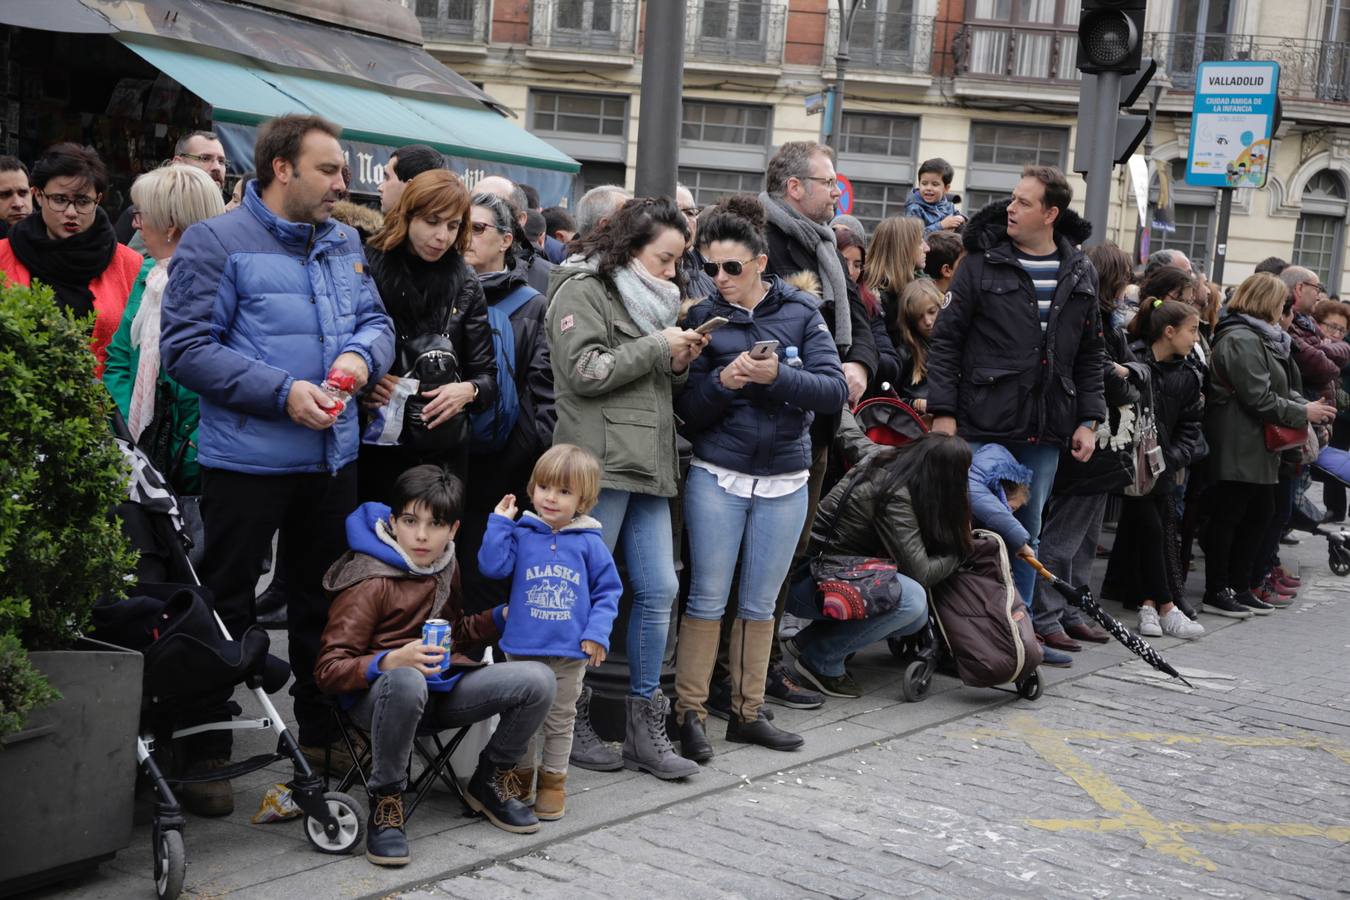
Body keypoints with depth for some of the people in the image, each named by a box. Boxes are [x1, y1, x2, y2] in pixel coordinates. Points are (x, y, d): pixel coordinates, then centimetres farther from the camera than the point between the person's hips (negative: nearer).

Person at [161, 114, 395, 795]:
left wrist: (362, 353, -8)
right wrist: (282, 392, -22)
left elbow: (376, 321, 17)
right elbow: (186, 348, -15)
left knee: (325, 599, 17)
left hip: (332, 455, 7)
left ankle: (322, 732, 32)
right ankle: (206, 750, 14)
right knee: (225, 607, 3)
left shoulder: (343, 242, 10)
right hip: (247, 459, -6)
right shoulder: (217, 242, -9)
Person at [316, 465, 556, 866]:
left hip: (441, 690, 7)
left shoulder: (442, 568, 11)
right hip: (377, 695, -7)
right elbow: (328, 671, -17)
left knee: (538, 680, -15)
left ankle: (489, 782, 10)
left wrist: (503, 616, 10)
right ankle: (385, 805, -21)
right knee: (405, 681, -44)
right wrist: (392, 661, -34)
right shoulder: (370, 583, -13)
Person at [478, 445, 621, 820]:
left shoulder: (589, 543, -3)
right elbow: (492, 565, -14)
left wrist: (597, 632, -8)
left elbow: (608, 590, 2)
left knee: (560, 719, 14)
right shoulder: (521, 534, -2)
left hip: (570, 652, 0)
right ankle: (520, 780, 29)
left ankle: (553, 782, 28)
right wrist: (500, 522, -14)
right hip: (523, 648, 0)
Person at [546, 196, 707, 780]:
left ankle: (644, 729, 12)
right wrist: (657, 348, -10)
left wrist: (679, 365, 7)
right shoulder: (583, 290, -3)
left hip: (648, 465, 8)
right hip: (598, 463, -8)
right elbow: (586, 372, -14)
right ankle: (570, 723, 10)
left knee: (659, 589, 4)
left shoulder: (647, 298, 23)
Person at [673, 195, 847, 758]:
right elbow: (687, 411, -4)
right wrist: (721, 382, -22)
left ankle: (747, 713, 23)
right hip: (717, 478, -1)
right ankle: (689, 713, 12)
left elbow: (835, 390, -10)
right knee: (708, 599, 1)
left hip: (784, 483, 1)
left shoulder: (800, 314, 0)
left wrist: (777, 377, -23)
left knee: (760, 604, 11)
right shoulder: (703, 319, -1)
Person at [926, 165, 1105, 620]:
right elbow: (945, 340, -3)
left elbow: (1090, 355, 14)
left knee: (1027, 533, 12)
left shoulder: (1080, 274, 8)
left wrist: (1088, 420, 7)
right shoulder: (983, 261, -3)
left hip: (1044, 432, 4)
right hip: (984, 427, -4)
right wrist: (943, 411, -10)